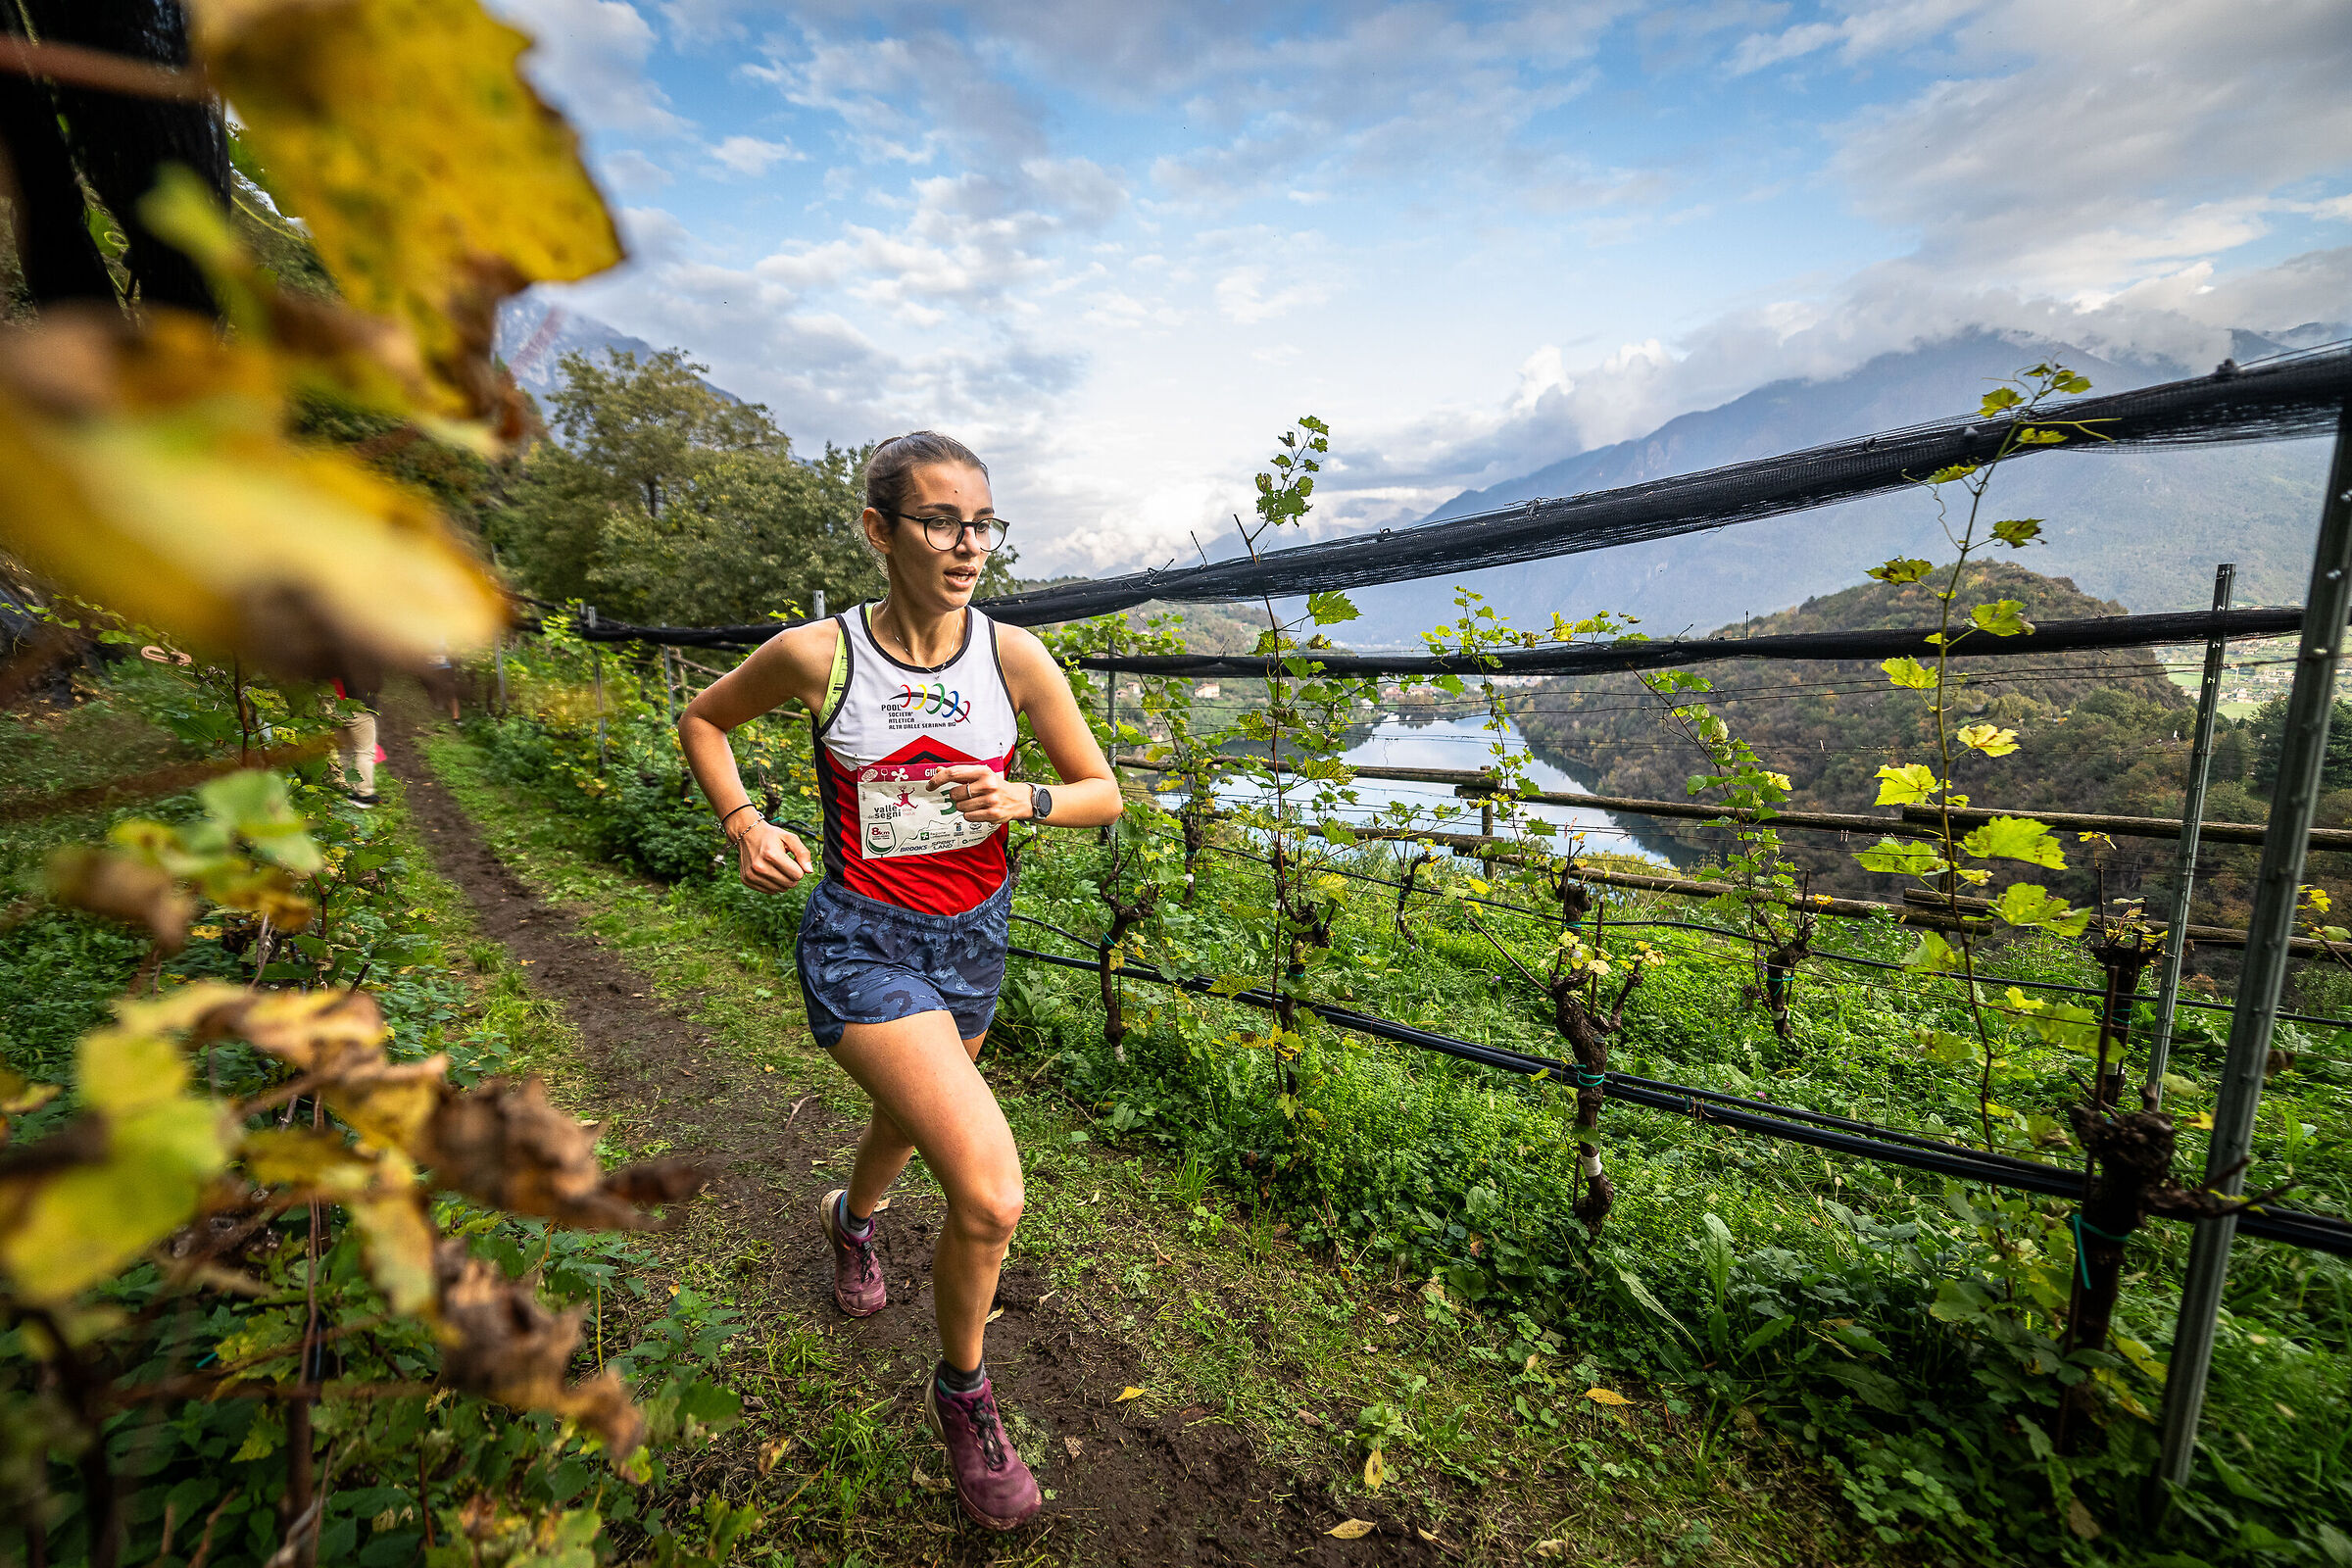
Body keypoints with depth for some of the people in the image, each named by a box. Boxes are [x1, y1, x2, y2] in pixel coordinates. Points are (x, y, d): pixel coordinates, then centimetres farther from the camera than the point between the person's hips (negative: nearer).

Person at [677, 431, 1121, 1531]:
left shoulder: (1015, 656, -9)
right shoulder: (817, 654, -13)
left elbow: (1103, 794, -1)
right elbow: (701, 719, 7)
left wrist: (1023, 801, -21)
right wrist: (742, 821, -10)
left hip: (973, 940, 4)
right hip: (861, 944, -4)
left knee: (912, 1122, 30)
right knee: (990, 1192, -17)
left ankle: (852, 1215, 67)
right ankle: (962, 1394, 15)